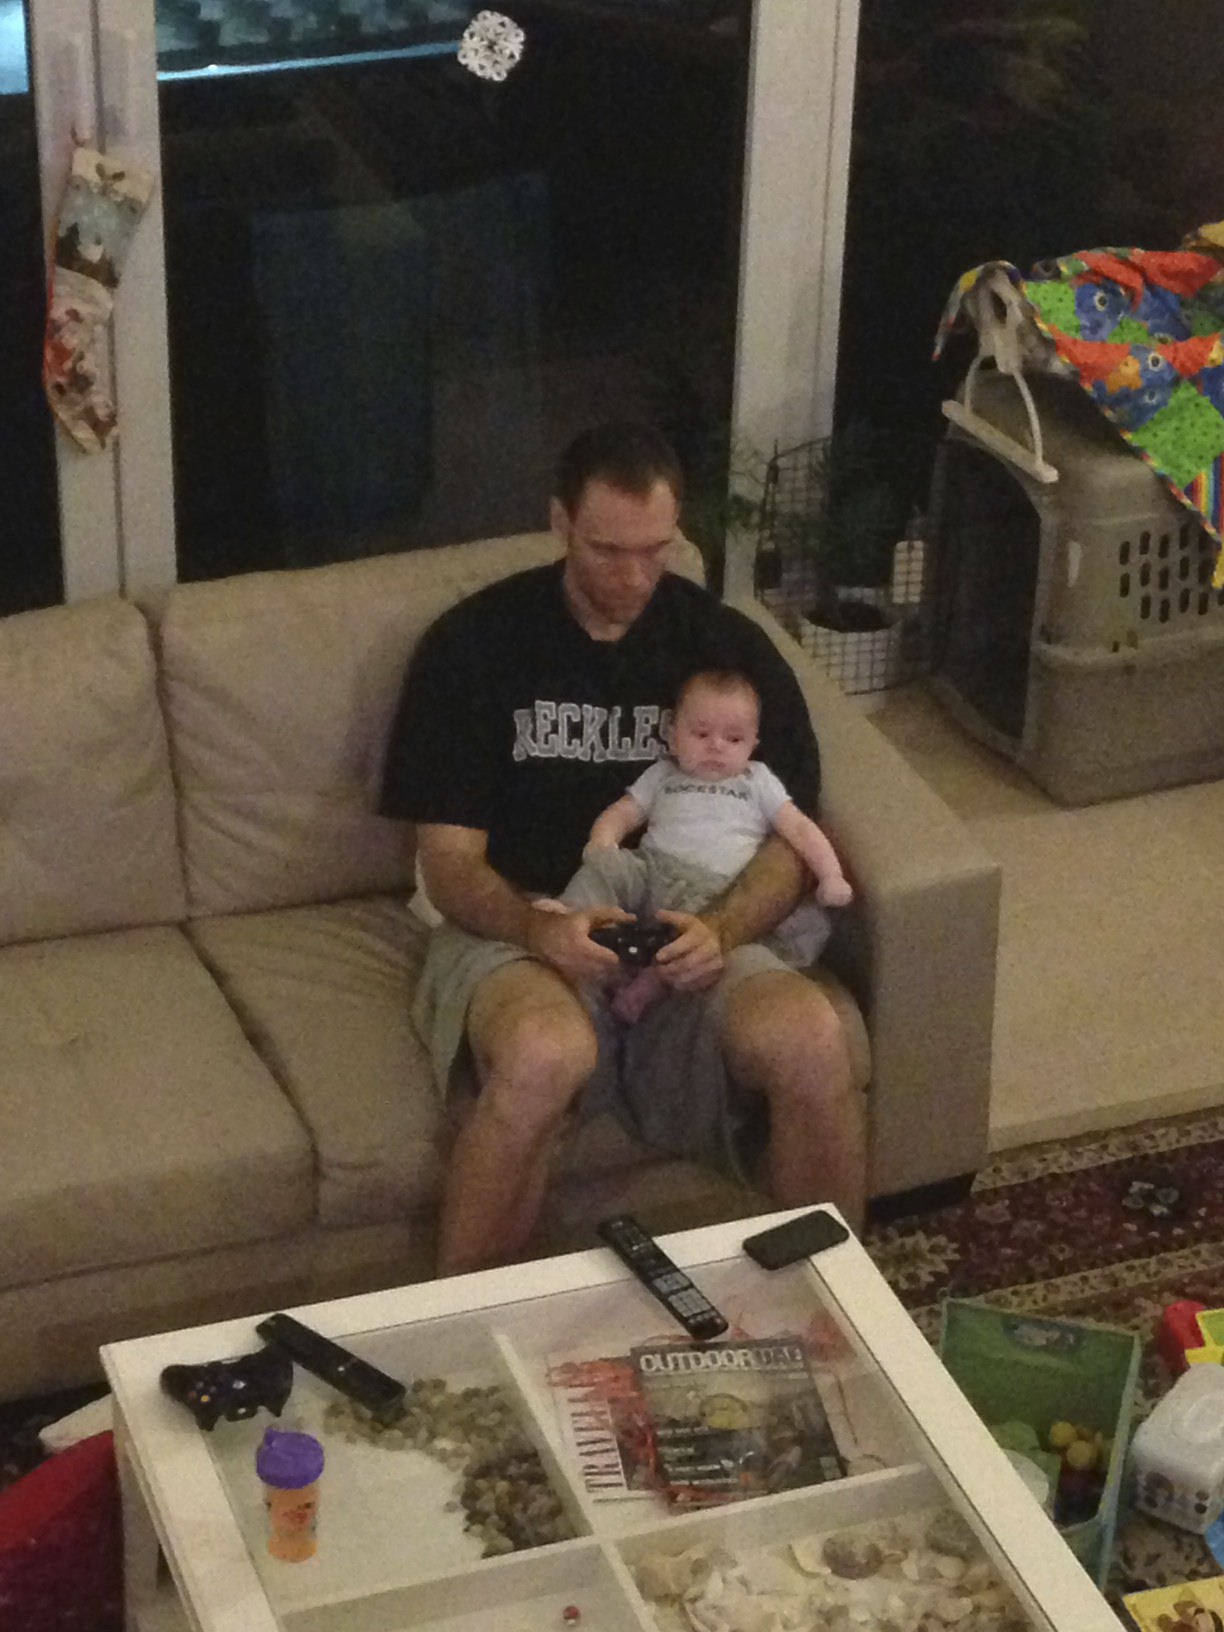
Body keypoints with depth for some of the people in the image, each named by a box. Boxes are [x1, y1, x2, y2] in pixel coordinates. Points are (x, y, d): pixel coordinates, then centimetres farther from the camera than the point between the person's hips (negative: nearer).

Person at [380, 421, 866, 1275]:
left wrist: (721, 930, -18)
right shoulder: (472, 645, 1)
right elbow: (450, 861, -3)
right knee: (545, 1052, -39)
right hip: (515, 930, -2)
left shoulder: (728, 644, 8)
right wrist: (539, 928, -26)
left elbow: (788, 840, 5)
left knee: (810, 1037, -30)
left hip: (688, 938, 3)